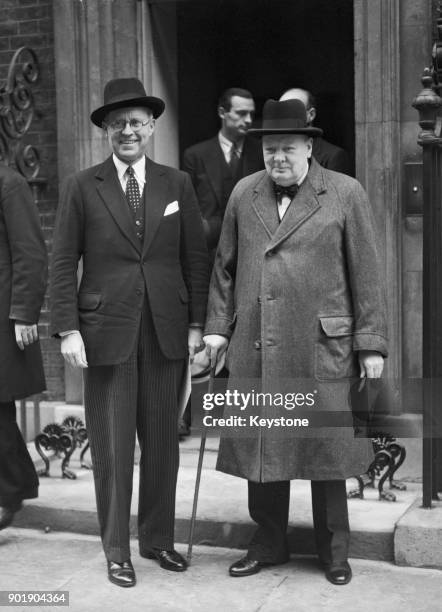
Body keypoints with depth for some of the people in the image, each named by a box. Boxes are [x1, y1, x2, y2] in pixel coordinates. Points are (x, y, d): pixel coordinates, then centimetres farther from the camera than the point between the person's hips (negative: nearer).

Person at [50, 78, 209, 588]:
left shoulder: (176, 184, 7)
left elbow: (195, 257, 8)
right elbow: (63, 263, 0)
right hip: (106, 330, -2)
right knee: (112, 445, 4)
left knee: (162, 440, 9)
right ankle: (116, 549, 17)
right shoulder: (82, 187, 1)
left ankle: (158, 539, 25)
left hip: (166, 330, 2)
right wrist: (68, 329, -7)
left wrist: (196, 323, 2)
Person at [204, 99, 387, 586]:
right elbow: (225, 267, 15)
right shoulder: (243, 194, 9)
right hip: (254, 347, 3)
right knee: (261, 446, 8)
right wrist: (217, 326, 8)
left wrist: (371, 344, -4)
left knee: (326, 446, 5)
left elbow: (365, 273, -1)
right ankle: (268, 543, 26)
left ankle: (334, 550, 22)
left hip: (323, 347, -3)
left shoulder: (346, 194, 0)